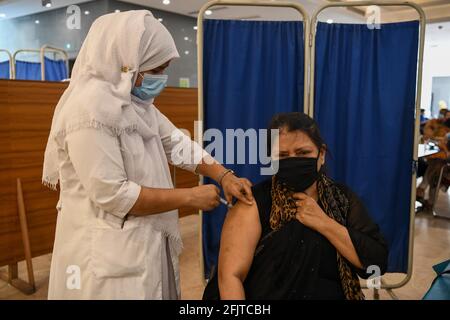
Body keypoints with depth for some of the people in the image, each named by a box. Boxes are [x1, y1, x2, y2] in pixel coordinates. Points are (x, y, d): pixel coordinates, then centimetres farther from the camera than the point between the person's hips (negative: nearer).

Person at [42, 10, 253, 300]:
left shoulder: (136, 101, 6)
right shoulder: (91, 108, -24)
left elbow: (176, 143, 7)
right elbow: (112, 195, -27)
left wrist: (224, 176, -6)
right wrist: (189, 197, -20)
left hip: (144, 241, 9)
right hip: (108, 251, -9)